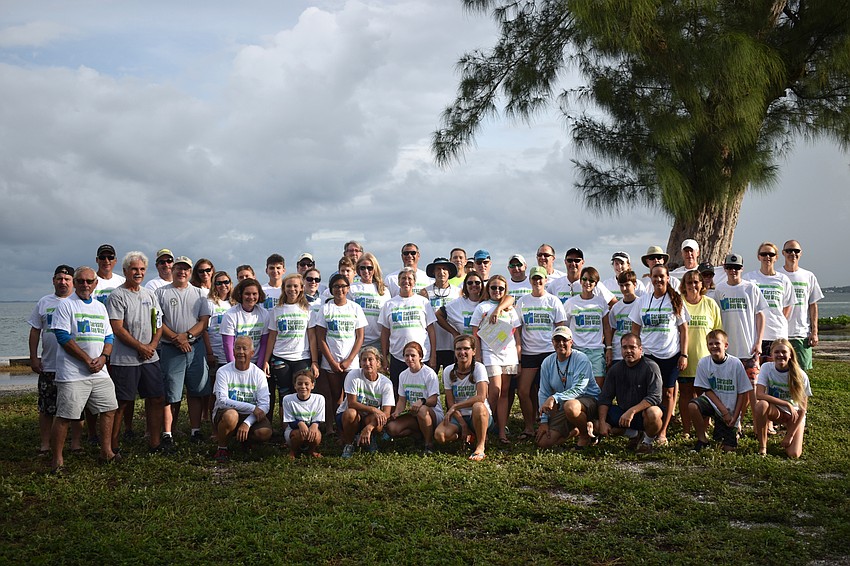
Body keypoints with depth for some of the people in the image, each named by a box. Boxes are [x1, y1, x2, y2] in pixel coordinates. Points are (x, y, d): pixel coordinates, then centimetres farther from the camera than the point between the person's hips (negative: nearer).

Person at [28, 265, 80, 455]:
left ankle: (76, 443, 14)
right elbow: (35, 331, 11)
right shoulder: (44, 303, 9)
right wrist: (33, 357, 4)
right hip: (48, 366, 2)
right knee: (46, 408, 6)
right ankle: (45, 444, 15)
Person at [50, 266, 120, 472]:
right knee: (64, 416, -6)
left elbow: (109, 336, 16)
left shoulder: (100, 307, 16)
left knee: (108, 409, 9)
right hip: (72, 373, -7)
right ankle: (57, 459, 4)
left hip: (100, 371, 7)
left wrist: (103, 357, -4)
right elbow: (63, 337, -12)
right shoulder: (66, 305, -4)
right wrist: (87, 360, -14)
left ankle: (106, 451, 21)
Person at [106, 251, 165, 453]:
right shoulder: (117, 296, -6)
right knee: (122, 403, -2)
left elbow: (158, 323, 15)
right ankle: (112, 446, 8)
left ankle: (154, 443, 17)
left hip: (150, 358, 6)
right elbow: (117, 329, -13)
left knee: (157, 399, 7)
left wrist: (153, 345, -3)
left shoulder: (150, 294, 14)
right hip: (125, 359, -6)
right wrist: (141, 347, -12)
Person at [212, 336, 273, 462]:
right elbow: (222, 401, -18)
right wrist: (253, 408, -23)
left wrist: (247, 423, -25)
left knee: (265, 432, -28)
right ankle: (222, 447, -8)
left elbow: (264, 405, -8)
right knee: (231, 415, -38)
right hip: (224, 413, -2)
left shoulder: (258, 374, -1)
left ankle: (242, 439, 8)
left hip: (250, 416, 2)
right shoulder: (224, 372, -7)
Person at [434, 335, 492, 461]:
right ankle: (472, 438, 3)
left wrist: (455, 407, -23)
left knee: (478, 406, -39)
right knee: (439, 435, -26)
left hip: (481, 416, -3)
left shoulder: (478, 368, -11)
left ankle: (480, 447, -19)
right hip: (459, 416, 4)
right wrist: (463, 425, -14)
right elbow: (450, 403, -3)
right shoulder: (448, 371, -1)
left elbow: (481, 397, -24)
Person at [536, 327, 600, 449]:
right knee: (543, 442, -9)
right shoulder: (547, 363, 3)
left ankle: (586, 434, -10)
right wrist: (544, 421, -1)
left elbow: (577, 389, -24)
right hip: (562, 408, 5)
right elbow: (543, 393, 6)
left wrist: (554, 398, -37)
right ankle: (576, 430, 17)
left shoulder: (581, 359, -13)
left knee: (570, 406, -42)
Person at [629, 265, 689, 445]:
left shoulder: (675, 300, 3)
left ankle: (662, 432, 12)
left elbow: (683, 329, 3)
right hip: (647, 353, 1)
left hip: (671, 355, -1)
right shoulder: (643, 301, 7)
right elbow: (635, 329, 11)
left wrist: (684, 355, -3)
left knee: (668, 392, 3)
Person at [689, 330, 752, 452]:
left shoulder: (735, 363, -14)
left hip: (731, 410, -1)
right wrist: (724, 411, -14)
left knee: (728, 449, -4)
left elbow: (743, 393, -7)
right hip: (712, 402, 1)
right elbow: (707, 390, -6)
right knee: (692, 406, -32)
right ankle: (702, 439, -8)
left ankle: (734, 432, 32)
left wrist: (735, 417, -9)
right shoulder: (703, 363, -11)